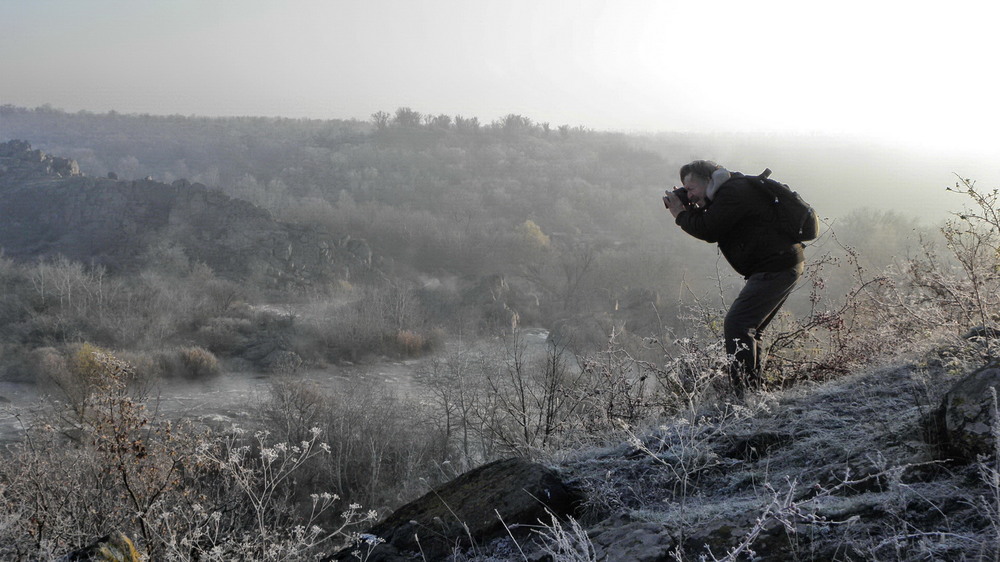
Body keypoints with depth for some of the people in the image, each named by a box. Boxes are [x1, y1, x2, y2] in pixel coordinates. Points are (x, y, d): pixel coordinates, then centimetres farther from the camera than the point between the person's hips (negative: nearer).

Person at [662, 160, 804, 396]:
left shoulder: (733, 192, -12)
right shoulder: (734, 188, 20)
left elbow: (708, 230, -15)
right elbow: (712, 228, 23)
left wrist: (681, 215, 1)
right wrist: (689, 210, 11)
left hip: (775, 267, -11)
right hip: (783, 266, 11)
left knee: (736, 325, -15)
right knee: (748, 330, 14)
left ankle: (745, 394, -17)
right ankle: (752, 393, 18)